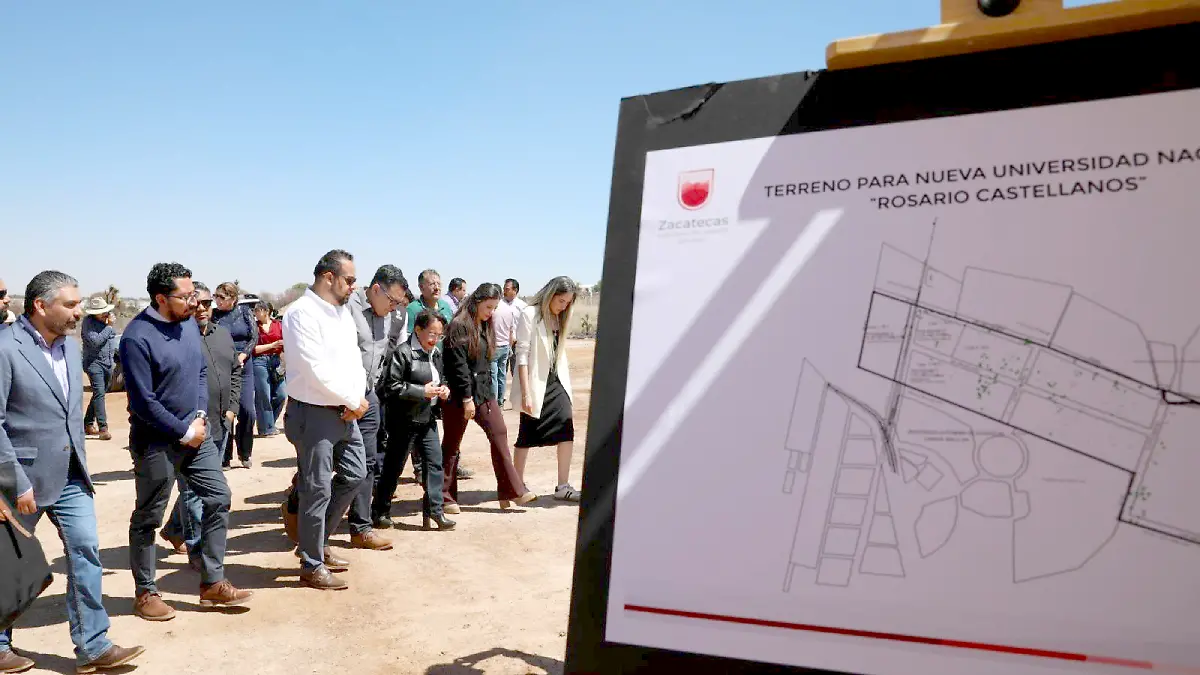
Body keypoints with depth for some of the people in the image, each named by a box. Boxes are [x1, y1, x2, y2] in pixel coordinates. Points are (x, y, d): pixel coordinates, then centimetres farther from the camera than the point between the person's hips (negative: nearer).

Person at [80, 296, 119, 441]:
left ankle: (88, 424, 25)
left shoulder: (107, 319, 13)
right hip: (94, 362, -7)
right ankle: (103, 428, -20)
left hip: (108, 363, 7)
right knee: (99, 393, -15)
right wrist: (109, 326, -13)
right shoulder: (88, 321, -9)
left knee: (99, 394, 13)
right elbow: (96, 341, -20)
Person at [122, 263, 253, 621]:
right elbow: (143, 402, -20)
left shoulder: (189, 324, 3)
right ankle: (145, 592, 25)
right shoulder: (137, 337, -20)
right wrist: (184, 432, -14)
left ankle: (212, 583, 16)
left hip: (196, 432, 7)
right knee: (147, 519, 8)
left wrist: (200, 415, -1)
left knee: (218, 498, 6)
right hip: (156, 442, -7)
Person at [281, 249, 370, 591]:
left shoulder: (343, 312, 11)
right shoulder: (302, 313, -16)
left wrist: (357, 399, -7)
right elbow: (317, 370, -22)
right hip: (313, 413, -9)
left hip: (345, 411, 9)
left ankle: (317, 542, 33)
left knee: (354, 475, 16)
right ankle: (312, 565, 17)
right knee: (317, 490, 1)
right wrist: (353, 400, -13)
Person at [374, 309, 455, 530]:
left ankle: (434, 510, 9)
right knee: (394, 465, 6)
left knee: (434, 462, 2)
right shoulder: (403, 353, -15)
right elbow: (391, 386, -19)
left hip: (427, 418, 7)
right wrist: (422, 391, -21)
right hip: (404, 419, -7)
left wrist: (443, 388, 2)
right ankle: (380, 510, 21)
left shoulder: (436, 353, 9)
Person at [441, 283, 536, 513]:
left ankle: (511, 490, 4)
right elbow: (458, 365, -18)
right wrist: (467, 397, -19)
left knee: (499, 434, 0)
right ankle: (446, 497, 15)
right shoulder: (459, 326, -14)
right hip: (459, 393, -7)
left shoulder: (486, 327, 12)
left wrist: (487, 389, 14)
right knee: (452, 444, 4)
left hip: (483, 390, 8)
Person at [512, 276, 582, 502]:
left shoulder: (558, 319, 11)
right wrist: (525, 393, -18)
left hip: (556, 383, 6)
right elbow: (522, 355, -14)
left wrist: (566, 384, 7)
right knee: (526, 436, 7)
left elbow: (559, 353, 12)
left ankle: (563, 486, 5)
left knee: (567, 431, -2)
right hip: (535, 384, -6)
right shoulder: (530, 315, -10)